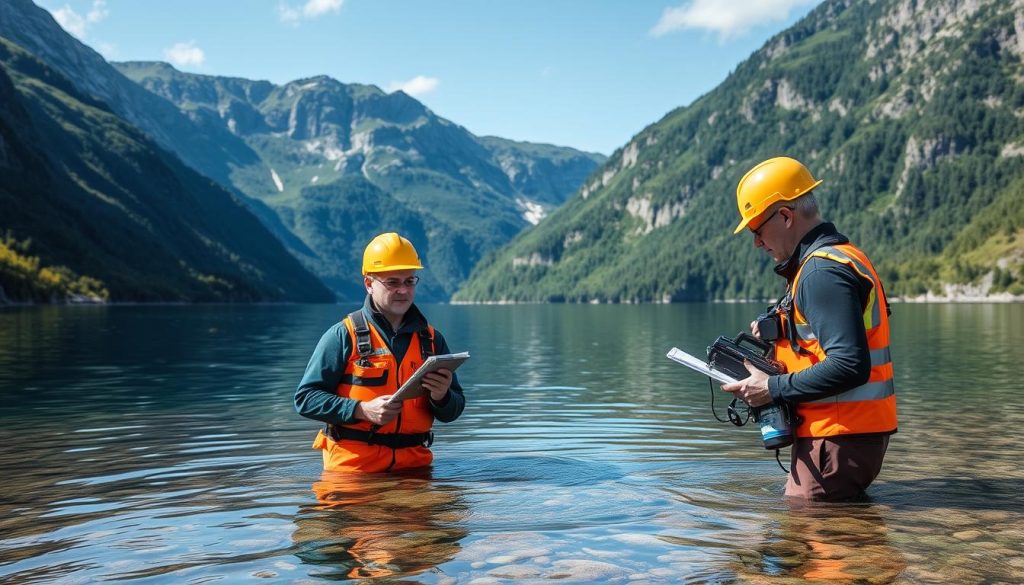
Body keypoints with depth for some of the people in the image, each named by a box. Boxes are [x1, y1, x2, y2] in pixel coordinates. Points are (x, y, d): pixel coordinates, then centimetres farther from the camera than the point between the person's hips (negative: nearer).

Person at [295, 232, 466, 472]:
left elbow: (452, 413, 17)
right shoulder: (343, 335, 1)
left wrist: (441, 397, -6)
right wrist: (363, 410, -14)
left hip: (414, 465, 3)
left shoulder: (432, 339, 13)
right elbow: (305, 398, -3)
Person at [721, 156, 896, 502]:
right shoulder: (842, 257, 17)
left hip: (840, 435, -10)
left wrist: (773, 389, -17)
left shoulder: (823, 272, -16)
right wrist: (777, 333, 9)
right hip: (861, 431, 10)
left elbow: (850, 366, -25)